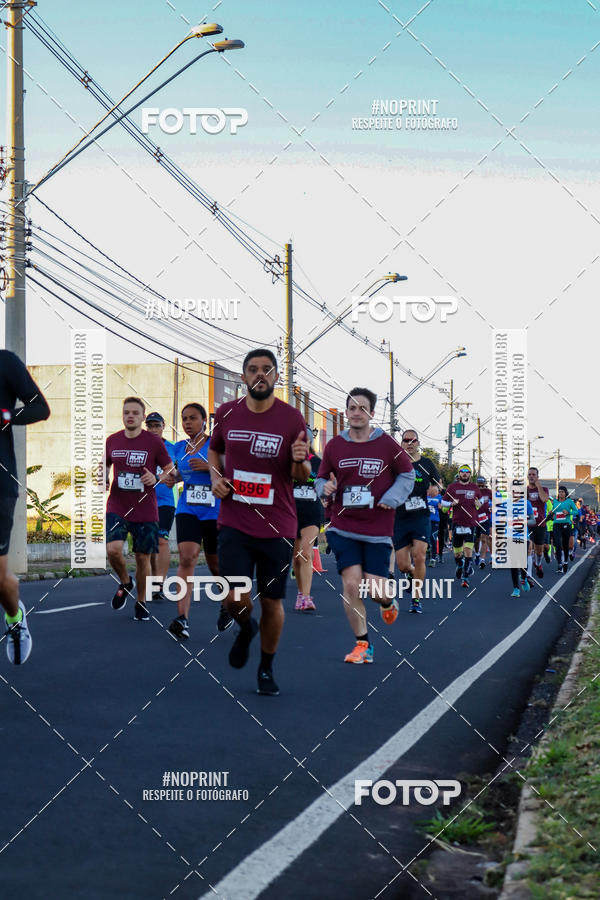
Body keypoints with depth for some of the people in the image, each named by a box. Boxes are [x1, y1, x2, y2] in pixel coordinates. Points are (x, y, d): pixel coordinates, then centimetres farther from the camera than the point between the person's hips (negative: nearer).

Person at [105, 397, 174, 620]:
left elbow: (170, 469, 3)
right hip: (117, 508, 1)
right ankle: (125, 583, 11)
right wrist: (104, 479, 0)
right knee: (113, 549, -19)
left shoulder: (154, 442, -3)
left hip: (145, 510, -1)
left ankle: (141, 603, 24)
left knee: (143, 558, 5)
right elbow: (106, 466, 22)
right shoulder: (112, 441, 5)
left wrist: (156, 479, -17)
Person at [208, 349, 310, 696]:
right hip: (234, 522, 1)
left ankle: (267, 668, 29)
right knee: (235, 599, -10)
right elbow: (215, 450, 22)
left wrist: (300, 461, -22)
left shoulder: (292, 418, -5)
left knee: (272, 602, 6)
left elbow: (303, 477, 1)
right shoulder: (226, 413, 2)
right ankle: (246, 628, 27)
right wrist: (215, 476, 2)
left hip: (277, 527, -1)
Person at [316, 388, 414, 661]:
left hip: (378, 529, -1)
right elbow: (322, 479, 12)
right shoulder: (334, 446, 2)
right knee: (351, 585, -8)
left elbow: (408, 474, 8)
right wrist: (326, 488, -11)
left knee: (375, 587, -4)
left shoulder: (387, 444, -2)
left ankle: (388, 601, 36)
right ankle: (362, 644, 6)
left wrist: (391, 499, -6)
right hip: (343, 527, 1)